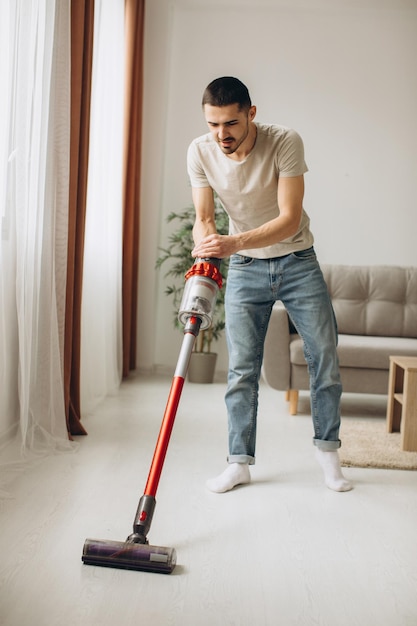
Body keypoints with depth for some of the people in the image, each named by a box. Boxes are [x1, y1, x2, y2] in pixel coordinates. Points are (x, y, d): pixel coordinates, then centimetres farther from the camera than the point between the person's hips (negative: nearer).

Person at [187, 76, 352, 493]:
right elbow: (203, 218, -9)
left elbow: (290, 219, -27)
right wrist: (206, 247, -33)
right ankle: (240, 462, 11)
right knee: (241, 369, -1)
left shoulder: (285, 142, -22)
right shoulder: (200, 152, -13)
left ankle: (327, 448, 21)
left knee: (325, 357, 2)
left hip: (297, 261, -1)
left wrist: (236, 242, -43)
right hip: (245, 268, 1)